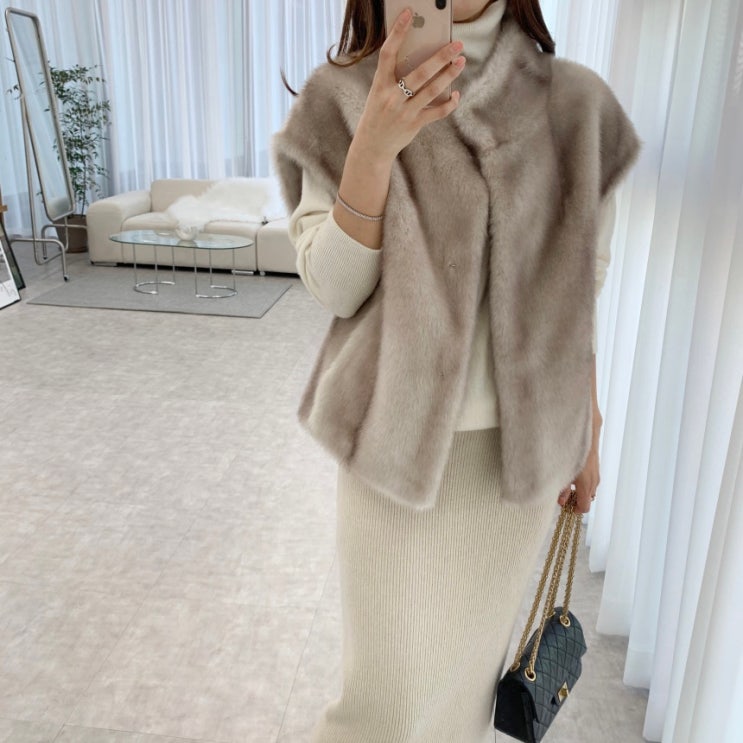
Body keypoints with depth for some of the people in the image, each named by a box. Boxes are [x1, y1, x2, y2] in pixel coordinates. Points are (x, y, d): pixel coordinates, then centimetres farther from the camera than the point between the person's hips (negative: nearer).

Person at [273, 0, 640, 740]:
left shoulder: (576, 105, -3)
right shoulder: (343, 101, -7)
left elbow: (578, 290, 4)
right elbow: (332, 287, -11)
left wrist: (587, 429, 10)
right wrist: (375, 146, -26)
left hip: (521, 444, 2)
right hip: (397, 437, -2)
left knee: (471, 640, 21)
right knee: (394, 670, 10)